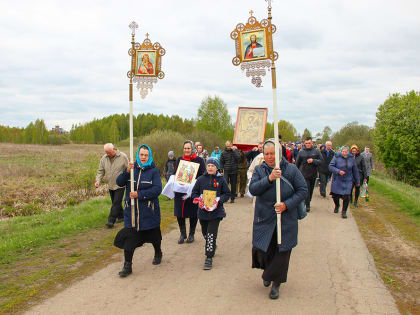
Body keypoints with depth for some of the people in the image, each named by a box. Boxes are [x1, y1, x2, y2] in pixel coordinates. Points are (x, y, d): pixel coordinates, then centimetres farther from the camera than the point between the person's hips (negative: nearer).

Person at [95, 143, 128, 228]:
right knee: (115, 202, 14)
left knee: (116, 203, -10)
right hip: (110, 185, 5)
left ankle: (111, 221, -10)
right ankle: (120, 216, 31)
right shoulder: (104, 158, 3)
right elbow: (100, 171, 8)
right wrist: (97, 180, -7)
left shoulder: (123, 157, -10)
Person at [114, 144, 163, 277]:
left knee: (153, 235, 16)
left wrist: (139, 194, -22)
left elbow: (157, 189, -15)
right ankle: (127, 266, 4)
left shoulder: (153, 170, -5)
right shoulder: (132, 168, 4)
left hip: (149, 211, -1)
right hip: (132, 210, 2)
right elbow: (119, 182, -5)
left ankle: (158, 253, 45)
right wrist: (126, 171, -22)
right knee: (128, 237, -5)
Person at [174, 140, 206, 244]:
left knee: (193, 214, 7)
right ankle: (182, 234, 20)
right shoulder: (179, 160, 10)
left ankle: (191, 234, 23)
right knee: (180, 213, 3)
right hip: (180, 191, 3)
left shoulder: (199, 160, -2)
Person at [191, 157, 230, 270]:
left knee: (211, 235, -9)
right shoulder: (201, 179, 1)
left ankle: (209, 258, -2)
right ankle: (211, 247, 45)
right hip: (203, 211, 3)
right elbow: (194, 193, 8)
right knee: (205, 233, 16)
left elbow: (227, 194, 3)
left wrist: (219, 200, -13)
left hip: (216, 211, -3)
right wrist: (199, 200, -11)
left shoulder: (221, 179, -3)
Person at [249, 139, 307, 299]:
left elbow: (303, 190, -3)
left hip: (286, 220, -1)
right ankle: (267, 270, 39)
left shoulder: (291, 170, -4)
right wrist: (269, 178, -27)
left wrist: (286, 204, -15)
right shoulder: (259, 170, 0)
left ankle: (275, 283, 25)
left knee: (282, 252, 4)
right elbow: (252, 189, -13)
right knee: (262, 250, 4)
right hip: (264, 219, 1)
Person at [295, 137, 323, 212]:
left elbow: (321, 161, -2)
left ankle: (308, 202, 32)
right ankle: (307, 205, -2)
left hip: (313, 174, 2)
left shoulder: (316, 151, 0)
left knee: (311, 189, 13)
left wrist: (313, 160, -18)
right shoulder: (301, 152, 0)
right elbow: (297, 163, 8)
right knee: (306, 189, -8)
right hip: (304, 174, -2)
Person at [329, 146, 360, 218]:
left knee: (346, 197, -9)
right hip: (337, 180, 0)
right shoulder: (336, 157, -7)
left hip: (347, 181, 1)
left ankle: (344, 212, 7)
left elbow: (355, 171, 11)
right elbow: (330, 166, -10)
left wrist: (357, 181, 16)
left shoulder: (351, 159, 2)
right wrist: (338, 171, -24)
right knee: (335, 195, 7)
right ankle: (337, 206, 40)